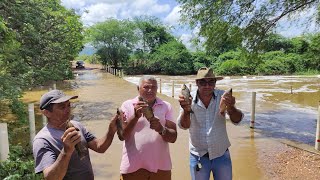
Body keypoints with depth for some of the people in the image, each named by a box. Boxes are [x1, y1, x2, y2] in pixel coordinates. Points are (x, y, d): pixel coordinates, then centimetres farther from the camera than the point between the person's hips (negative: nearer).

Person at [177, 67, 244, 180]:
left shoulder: (222, 96, -12)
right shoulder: (189, 99, -14)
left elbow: (237, 120, -21)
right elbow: (184, 125, -22)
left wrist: (230, 108, -43)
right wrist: (186, 110, -44)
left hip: (222, 155, 1)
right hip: (198, 156, 0)